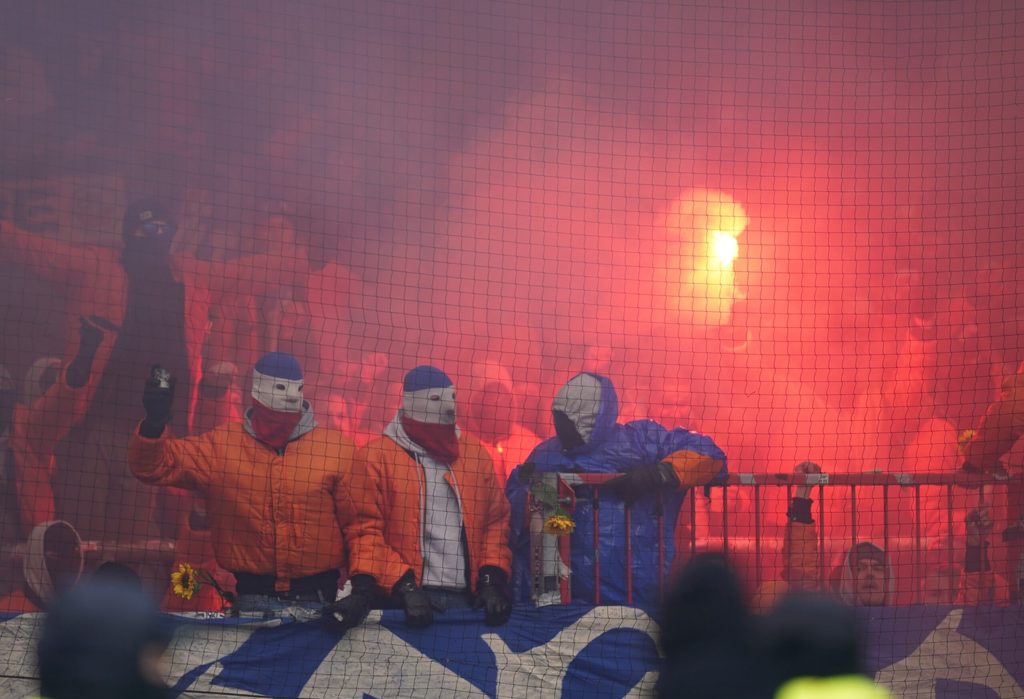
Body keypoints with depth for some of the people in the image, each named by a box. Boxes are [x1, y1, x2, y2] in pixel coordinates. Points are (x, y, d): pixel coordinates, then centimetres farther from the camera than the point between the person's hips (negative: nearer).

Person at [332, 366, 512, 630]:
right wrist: (403, 586, -14)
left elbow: (496, 521, 14)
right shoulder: (376, 457, 0)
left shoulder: (475, 453, 13)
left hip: (466, 598, 4)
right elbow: (364, 530, -5)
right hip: (404, 602, -3)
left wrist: (493, 579, 1)